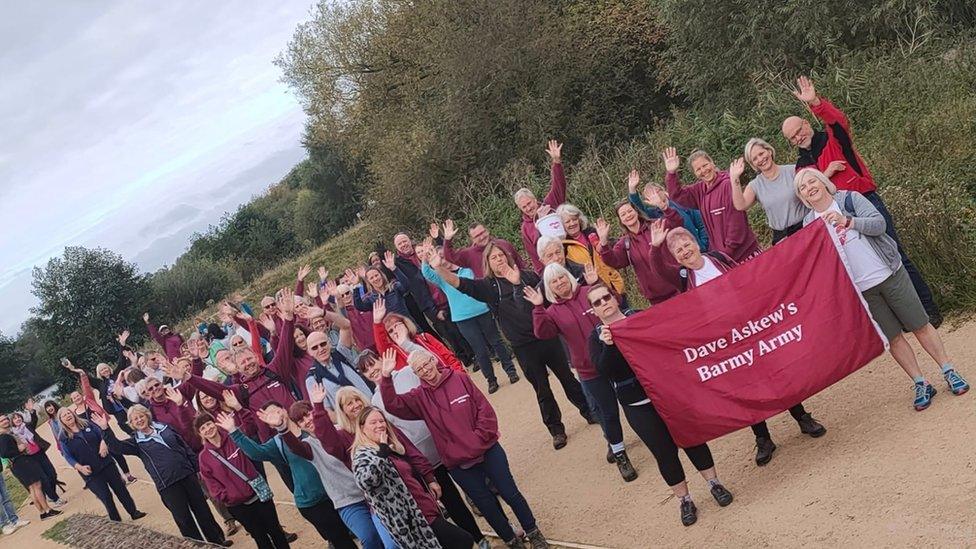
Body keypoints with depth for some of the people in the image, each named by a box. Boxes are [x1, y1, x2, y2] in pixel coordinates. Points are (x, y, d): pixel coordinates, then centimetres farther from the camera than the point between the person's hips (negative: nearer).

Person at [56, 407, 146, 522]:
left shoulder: (87, 425, 6)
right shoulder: (64, 439, -2)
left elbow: (101, 434, 6)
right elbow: (68, 457, -7)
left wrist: (103, 443, -16)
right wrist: (80, 467, -22)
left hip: (106, 464, 3)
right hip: (90, 472, -3)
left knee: (120, 488, 8)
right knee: (106, 497, 0)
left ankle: (134, 512, 21)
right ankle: (117, 521, 15)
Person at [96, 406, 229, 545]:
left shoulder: (163, 427, 9)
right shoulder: (136, 441, 3)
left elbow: (185, 446, 12)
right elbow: (116, 446, -14)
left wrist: (198, 467, 11)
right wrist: (105, 429, -28)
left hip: (187, 474, 3)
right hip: (167, 485, -3)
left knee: (202, 509, 11)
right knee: (184, 519, 0)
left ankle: (218, 541, 27)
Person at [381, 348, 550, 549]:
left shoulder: (459, 378, -3)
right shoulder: (419, 397, 0)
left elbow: (484, 409, -4)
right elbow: (392, 404, -14)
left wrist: (480, 437, -11)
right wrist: (386, 377, -24)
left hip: (488, 449, -1)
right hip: (459, 464, 1)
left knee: (510, 493, 5)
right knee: (487, 505, 9)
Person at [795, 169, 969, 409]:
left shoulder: (850, 199, -4)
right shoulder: (809, 224, 3)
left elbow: (879, 223, -16)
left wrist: (847, 221, -29)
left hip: (890, 274, -2)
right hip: (861, 289, 2)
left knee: (920, 325, 4)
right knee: (892, 338, 5)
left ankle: (949, 372, 18)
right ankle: (921, 384, 16)